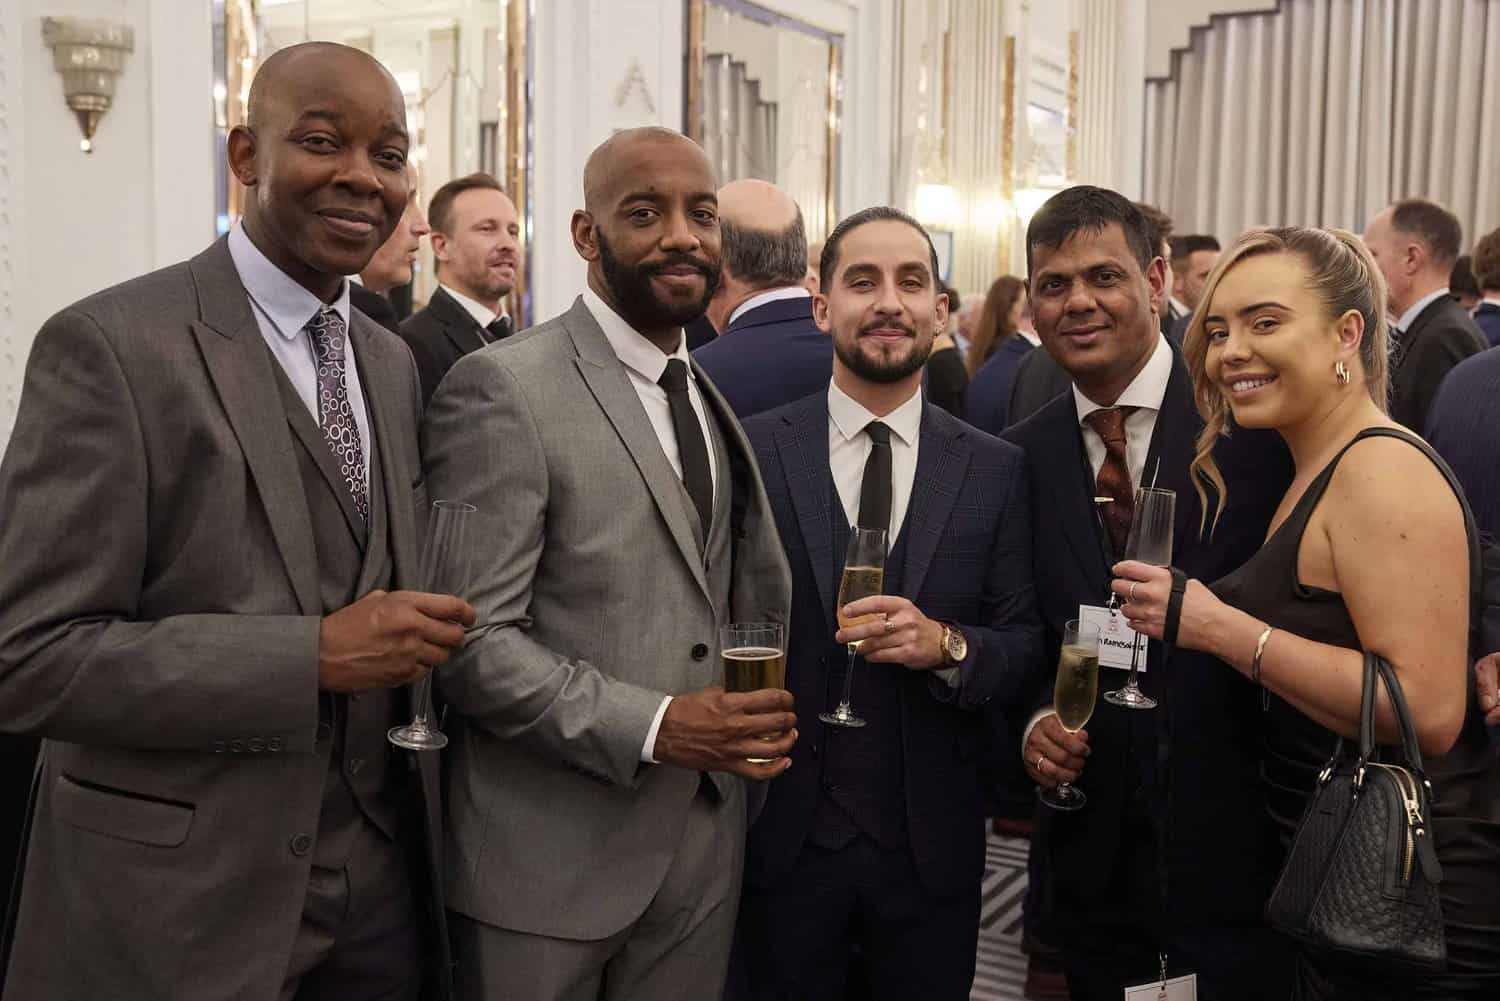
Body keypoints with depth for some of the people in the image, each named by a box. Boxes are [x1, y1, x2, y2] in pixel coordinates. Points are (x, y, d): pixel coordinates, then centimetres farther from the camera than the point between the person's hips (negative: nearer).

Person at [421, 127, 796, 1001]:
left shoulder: (715, 399, 10)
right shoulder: (503, 390, -13)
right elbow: (470, 639, -17)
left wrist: (756, 725, 0)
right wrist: (651, 725, -22)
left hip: (704, 850, 6)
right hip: (549, 860, -6)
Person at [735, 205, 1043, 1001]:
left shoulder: (996, 469, 0)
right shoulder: (752, 451, -4)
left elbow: (1026, 644, -1)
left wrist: (946, 644, -19)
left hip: (932, 844, 1)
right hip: (782, 836, -1)